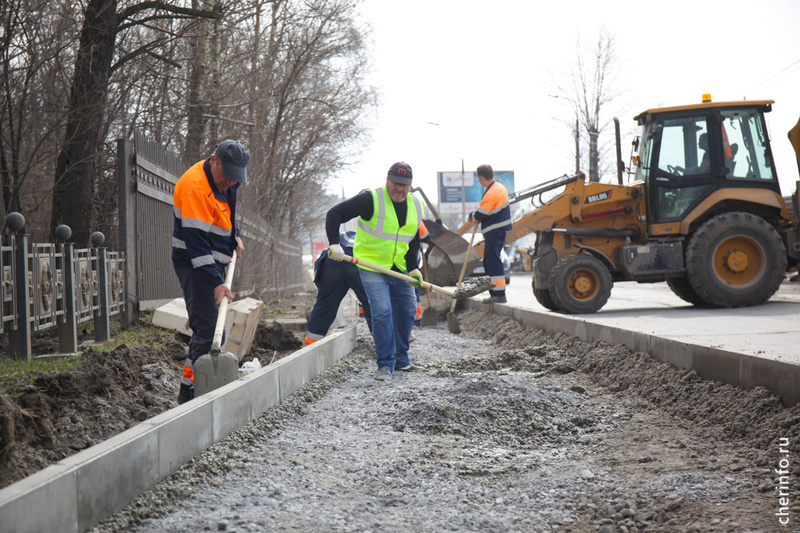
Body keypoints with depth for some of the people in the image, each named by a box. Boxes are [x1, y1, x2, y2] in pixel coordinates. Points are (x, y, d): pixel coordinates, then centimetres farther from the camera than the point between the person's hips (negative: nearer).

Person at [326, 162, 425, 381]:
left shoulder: (416, 206, 4)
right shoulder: (371, 200, -16)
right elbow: (335, 213, -17)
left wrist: (413, 267, 3)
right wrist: (334, 243, -28)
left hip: (399, 269, 7)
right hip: (371, 266, -7)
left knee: (407, 311, 12)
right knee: (381, 311, -16)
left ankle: (401, 360, 27)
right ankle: (385, 364, -9)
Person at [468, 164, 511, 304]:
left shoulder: (492, 194, -20)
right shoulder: (499, 187, 13)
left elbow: (480, 214, -19)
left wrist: (472, 216, 3)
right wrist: (477, 218, 6)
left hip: (494, 232, -10)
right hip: (498, 230, 10)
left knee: (493, 262, -9)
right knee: (489, 262, 15)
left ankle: (499, 295, -11)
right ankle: (495, 293, 19)